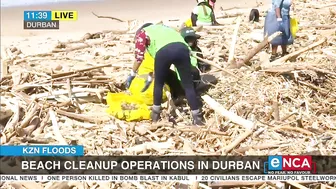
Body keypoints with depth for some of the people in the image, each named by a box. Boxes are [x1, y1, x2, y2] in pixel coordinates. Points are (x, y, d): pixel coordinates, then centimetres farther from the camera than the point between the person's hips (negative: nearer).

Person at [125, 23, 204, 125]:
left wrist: (132, 75, 31)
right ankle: (197, 117, 12)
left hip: (164, 51, -4)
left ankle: (155, 114, 30)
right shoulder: (163, 28, 44)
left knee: (158, 84, 19)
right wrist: (151, 76, 51)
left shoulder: (142, 32, 29)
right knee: (188, 85, 11)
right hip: (182, 48, 4)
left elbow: (139, 56, 19)